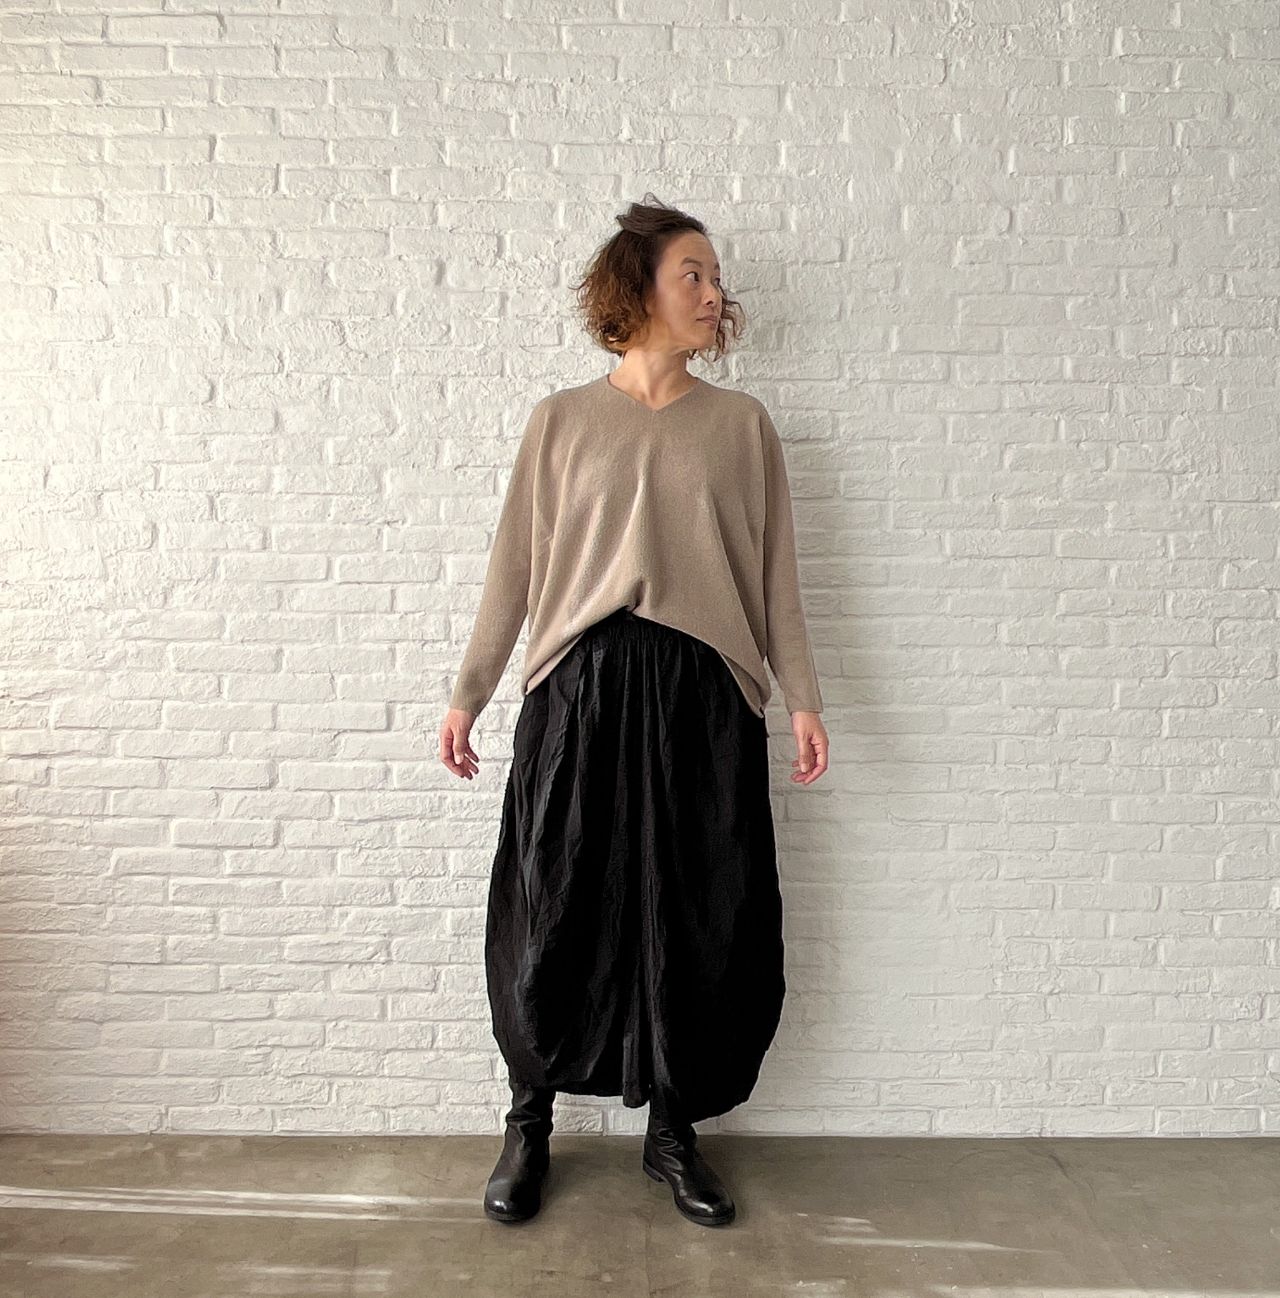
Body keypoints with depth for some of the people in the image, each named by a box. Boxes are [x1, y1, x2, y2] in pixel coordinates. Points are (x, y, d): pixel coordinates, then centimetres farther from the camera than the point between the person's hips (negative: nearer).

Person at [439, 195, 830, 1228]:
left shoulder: (742, 424, 10)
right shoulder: (562, 420, 7)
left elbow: (775, 574, 8)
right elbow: (515, 568, 7)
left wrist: (803, 696, 1)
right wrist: (469, 695, 5)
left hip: (705, 695, 1)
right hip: (580, 689, -1)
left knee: (700, 918, 7)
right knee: (555, 913, 5)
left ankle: (674, 1130, 29)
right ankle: (530, 1125, 28)